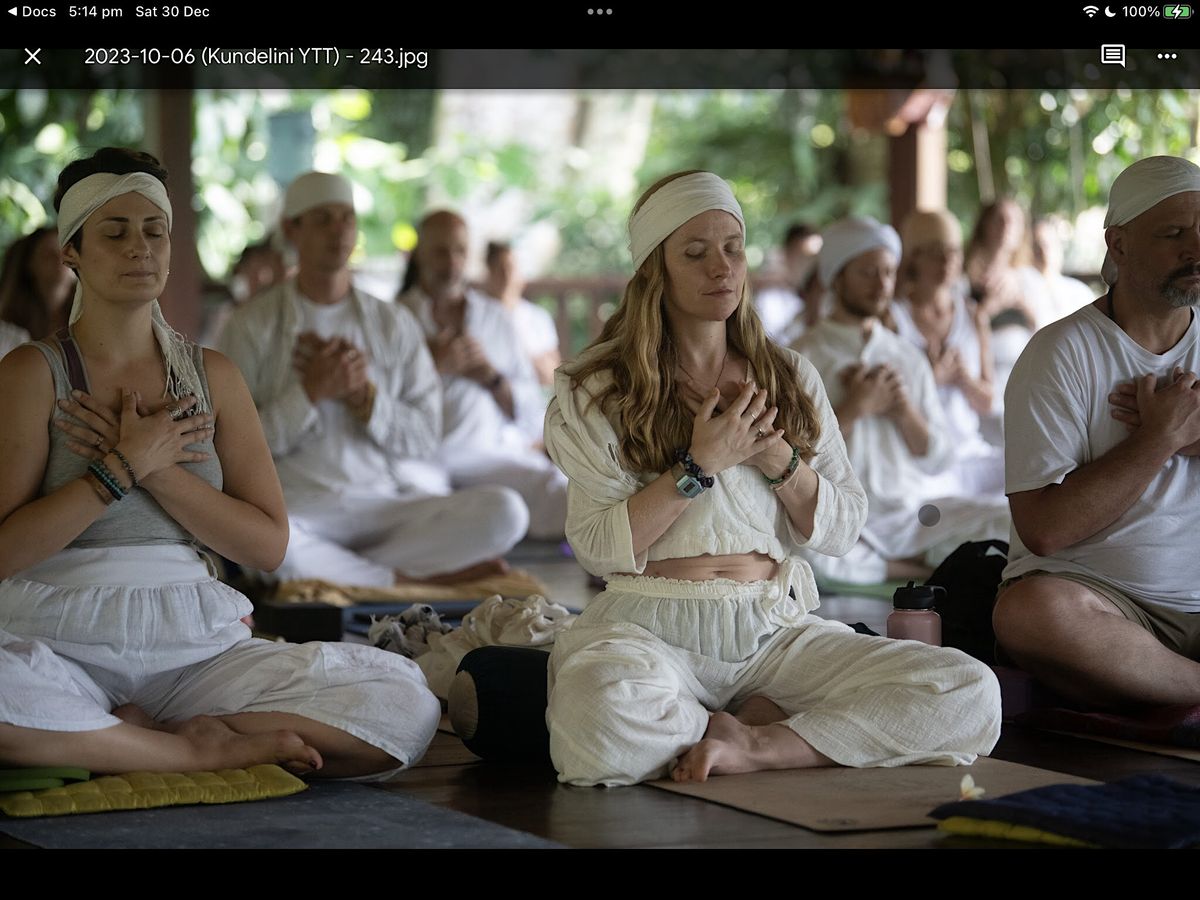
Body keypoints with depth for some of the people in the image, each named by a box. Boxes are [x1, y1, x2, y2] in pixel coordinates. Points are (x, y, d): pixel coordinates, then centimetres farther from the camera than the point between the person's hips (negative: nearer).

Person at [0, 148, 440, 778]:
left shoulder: (212, 376, 13)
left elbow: (268, 546, 4)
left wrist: (155, 466, -7)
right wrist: (126, 464, -10)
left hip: (192, 642, 4)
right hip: (58, 641, -4)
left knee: (406, 705, -18)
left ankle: (141, 729, -13)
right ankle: (205, 750, -19)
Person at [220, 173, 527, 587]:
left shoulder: (395, 324, 14)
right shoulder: (252, 324, 6)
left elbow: (426, 439, 7)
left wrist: (363, 395, -8)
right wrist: (311, 392, -12)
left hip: (395, 502, 3)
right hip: (299, 503, -2)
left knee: (504, 511, -24)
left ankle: (331, 570, -19)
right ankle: (411, 580, -21)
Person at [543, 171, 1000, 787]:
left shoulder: (791, 377, 14)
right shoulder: (598, 388, 4)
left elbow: (842, 530, 10)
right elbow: (598, 549, -5)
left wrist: (777, 458, -7)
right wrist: (700, 466, -12)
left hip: (776, 628, 4)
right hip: (652, 624, -3)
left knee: (971, 696, -20)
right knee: (603, 719, -41)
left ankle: (758, 746, -16)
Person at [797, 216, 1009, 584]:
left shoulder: (909, 358, 16)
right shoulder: (804, 358, 2)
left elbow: (936, 460, 13)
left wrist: (905, 410, -4)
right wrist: (856, 408, -9)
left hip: (916, 509, 3)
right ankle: (925, 569, -19)